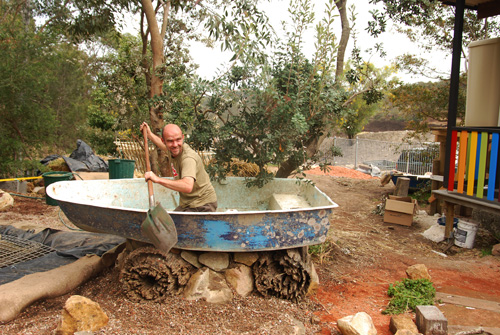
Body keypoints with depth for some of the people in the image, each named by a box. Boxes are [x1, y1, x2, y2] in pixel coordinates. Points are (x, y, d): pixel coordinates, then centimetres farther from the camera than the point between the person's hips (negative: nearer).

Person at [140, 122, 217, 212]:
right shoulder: (173, 150, 2)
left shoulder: (188, 158, -27)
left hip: (203, 205, -9)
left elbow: (188, 187, -44)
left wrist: (158, 179, -39)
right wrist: (149, 134, 36)